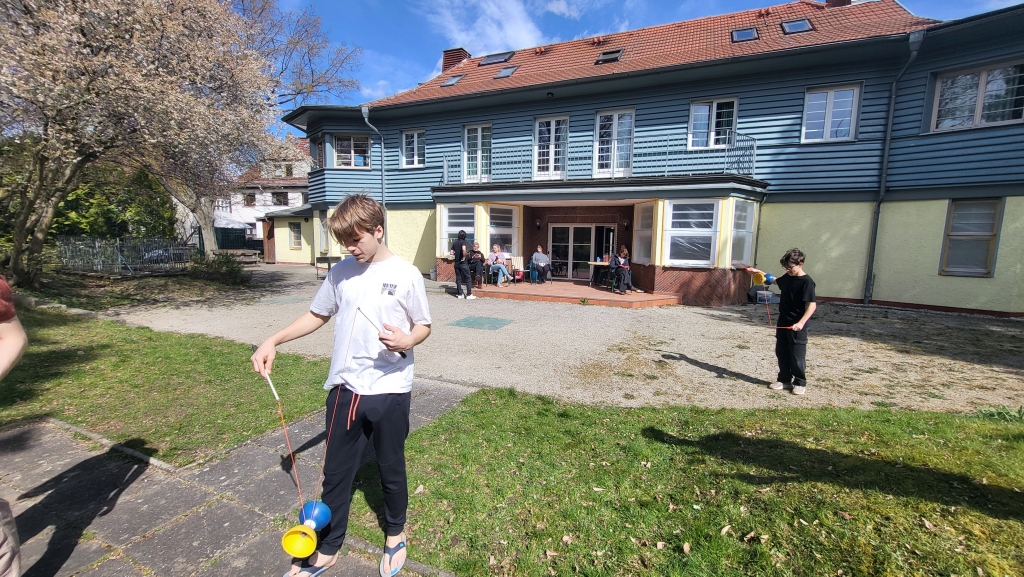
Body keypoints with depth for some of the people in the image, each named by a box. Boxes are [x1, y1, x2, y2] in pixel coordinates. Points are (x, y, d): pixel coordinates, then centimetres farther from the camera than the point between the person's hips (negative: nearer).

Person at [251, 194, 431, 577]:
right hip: (344, 388, 4)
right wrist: (273, 341, 3)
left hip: (389, 390, -3)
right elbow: (317, 316, 13)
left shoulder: (405, 275, -10)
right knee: (335, 472, 16)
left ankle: (395, 535, 42)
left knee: (391, 468, 16)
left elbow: (424, 326, -2)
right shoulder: (340, 272, 2)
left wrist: (407, 341, -24)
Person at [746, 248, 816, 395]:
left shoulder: (807, 282, -17)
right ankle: (784, 379, 24)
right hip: (783, 322, 8)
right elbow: (775, 280, 31)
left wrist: (801, 322, -31)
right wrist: (759, 272, 22)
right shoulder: (787, 277, 6)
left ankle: (800, 383, 16)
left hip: (797, 326, -8)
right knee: (781, 353, 13)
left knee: (797, 355, 2)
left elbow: (812, 305, -22)